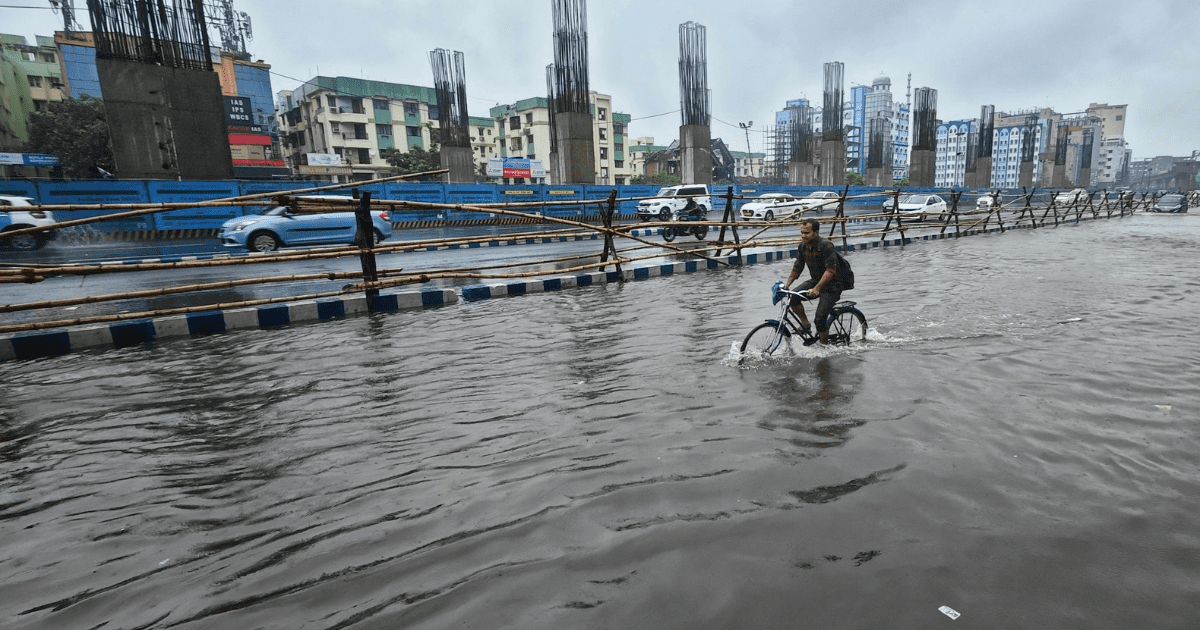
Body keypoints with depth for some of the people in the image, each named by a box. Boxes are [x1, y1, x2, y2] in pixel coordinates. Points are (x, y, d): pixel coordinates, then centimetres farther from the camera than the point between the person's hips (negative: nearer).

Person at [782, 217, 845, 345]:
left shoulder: (826, 246, -22)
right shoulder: (803, 246, 0)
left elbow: (830, 271, -29)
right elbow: (797, 267, 7)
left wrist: (817, 289, -39)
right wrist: (786, 284, -5)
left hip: (831, 285, -6)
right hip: (815, 280, 7)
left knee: (820, 318, -16)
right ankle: (806, 325, 0)